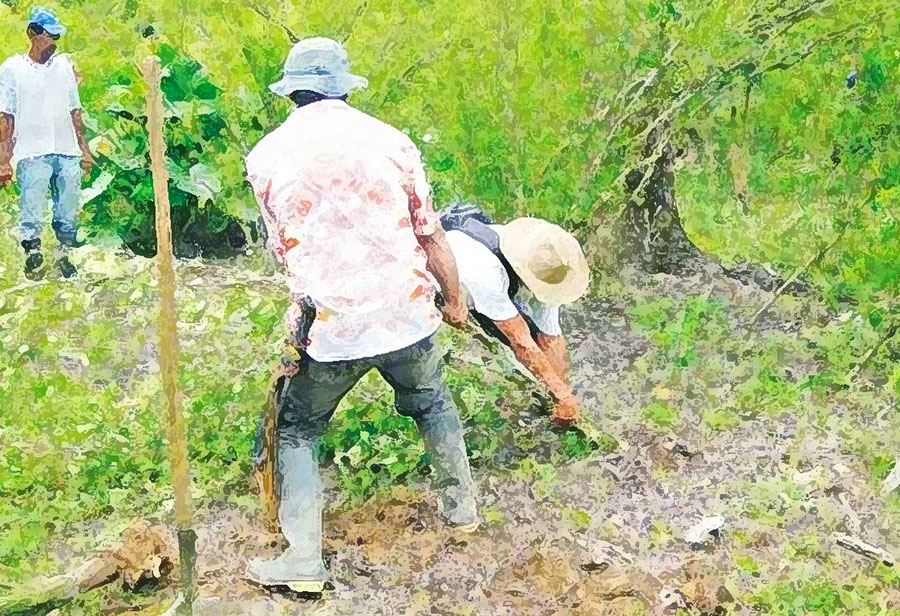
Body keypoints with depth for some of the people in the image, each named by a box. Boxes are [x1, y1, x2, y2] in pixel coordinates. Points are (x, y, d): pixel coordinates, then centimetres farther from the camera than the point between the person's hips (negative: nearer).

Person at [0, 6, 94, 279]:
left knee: (68, 215, 5)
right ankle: (32, 252, -3)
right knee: (31, 213, -10)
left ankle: (64, 257, 18)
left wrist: (84, 149, 15)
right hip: (32, 154, -3)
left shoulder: (65, 65, 14)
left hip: (68, 153, 3)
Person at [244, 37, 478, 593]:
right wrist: (455, 299, 20)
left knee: (296, 431, 17)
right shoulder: (390, 141, 0)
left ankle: (304, 559, 10)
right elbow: (431, 235, 6)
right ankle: (463, 505, 39)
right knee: (432, 403, 29)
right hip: (407, 315, 2)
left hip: (330, 329, -1)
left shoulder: (266, 157, 0)